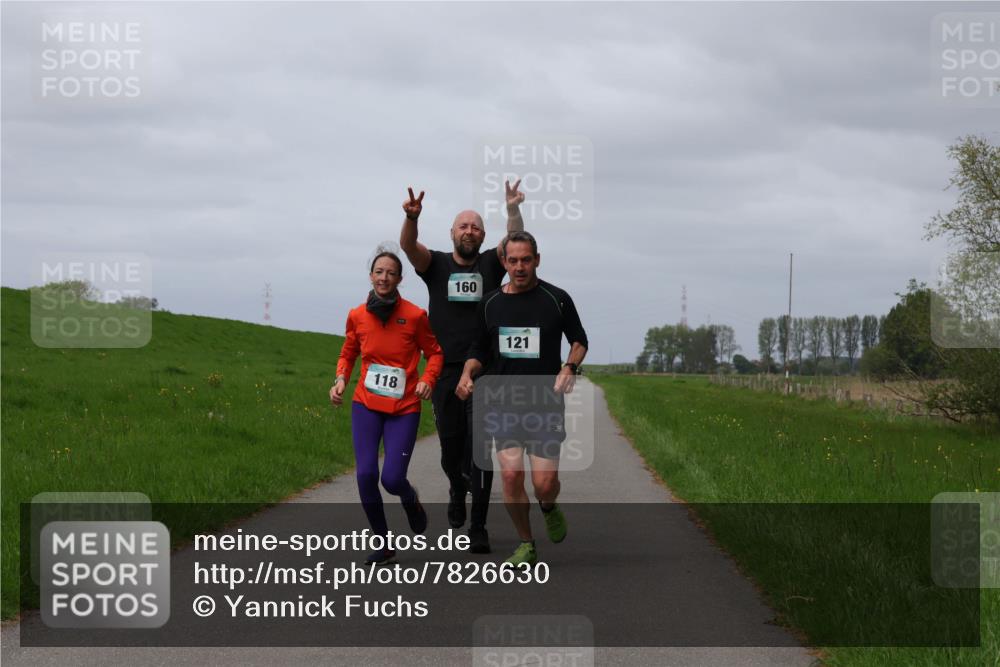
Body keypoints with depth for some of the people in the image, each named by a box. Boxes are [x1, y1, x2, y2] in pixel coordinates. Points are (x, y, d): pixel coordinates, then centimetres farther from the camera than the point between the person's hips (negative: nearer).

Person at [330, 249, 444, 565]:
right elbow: (348, 354, 17)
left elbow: (435, 352, 5)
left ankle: (410, 499, 29)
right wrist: (340, 380, -2)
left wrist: (428, 379, -13)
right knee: (365, 474, -11)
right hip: (366, 405, 2)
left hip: (404, 409, -2)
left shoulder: (415, 315, -5)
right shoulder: (357, 316, 3)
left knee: (392, 479, -11)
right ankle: (383, 544, 8)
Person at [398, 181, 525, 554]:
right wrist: (412, 218, -32)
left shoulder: (491, 264, 8)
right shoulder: (436, 265, 7)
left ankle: (478, 529, -5)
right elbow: (408, 246, -11)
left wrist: (513, 210, -26)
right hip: (446, 371, 1)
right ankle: (458, 489, 41)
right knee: (451, 448, 7)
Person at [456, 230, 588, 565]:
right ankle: (526, 545, 10)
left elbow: (579, 340, 10)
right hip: (504, 404, 2)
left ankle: (549, 507, 30)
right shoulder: (490, 303, 6)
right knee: (510, 476, -9)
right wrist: (467, 374, -4)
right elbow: (479, 350, 16)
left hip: (546, 403, -2)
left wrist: (570, 367, -9)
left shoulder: (557, 299, -2)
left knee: (544, 482, -8)